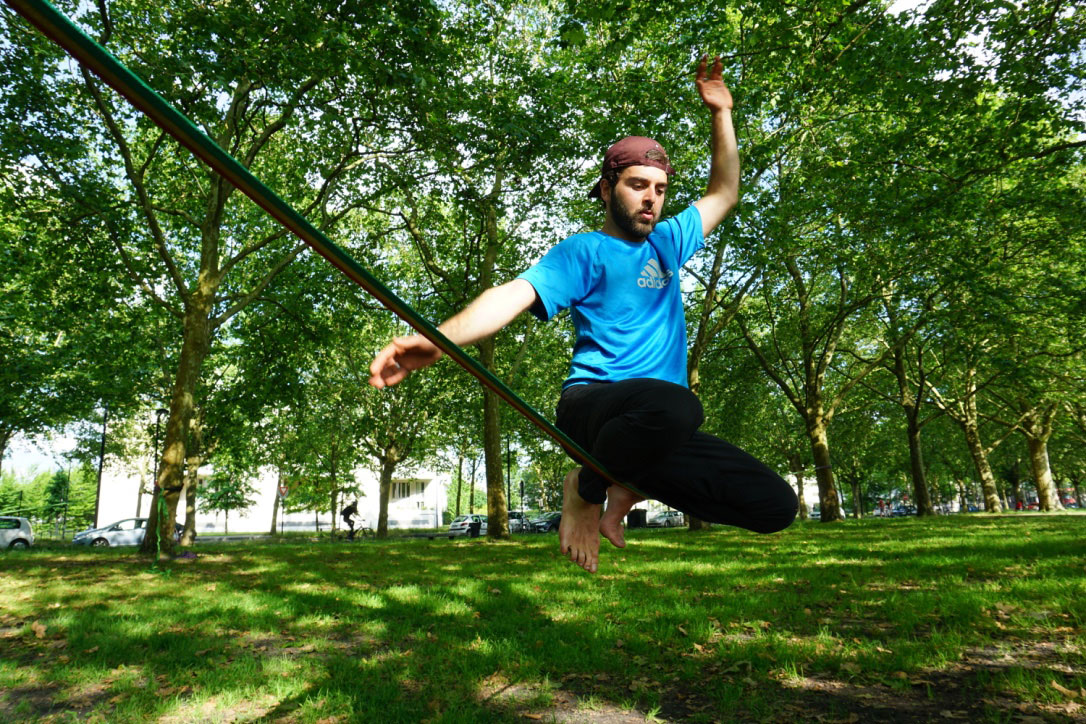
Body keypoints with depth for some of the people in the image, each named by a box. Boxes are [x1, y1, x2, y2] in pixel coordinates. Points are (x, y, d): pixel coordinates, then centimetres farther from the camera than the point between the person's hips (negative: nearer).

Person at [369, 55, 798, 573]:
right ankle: (586, 489, -9)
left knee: (776, 506, -5)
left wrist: (721, 114, 27)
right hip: (593, 404, -6)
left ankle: (631, 486, 10)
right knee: (674, 406, -42)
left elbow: (724, 193, 35)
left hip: (656, 429, 7)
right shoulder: (584, 252, 1)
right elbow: (517, 294, -16)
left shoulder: (666, 243, 22)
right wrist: (439, 338, -33)